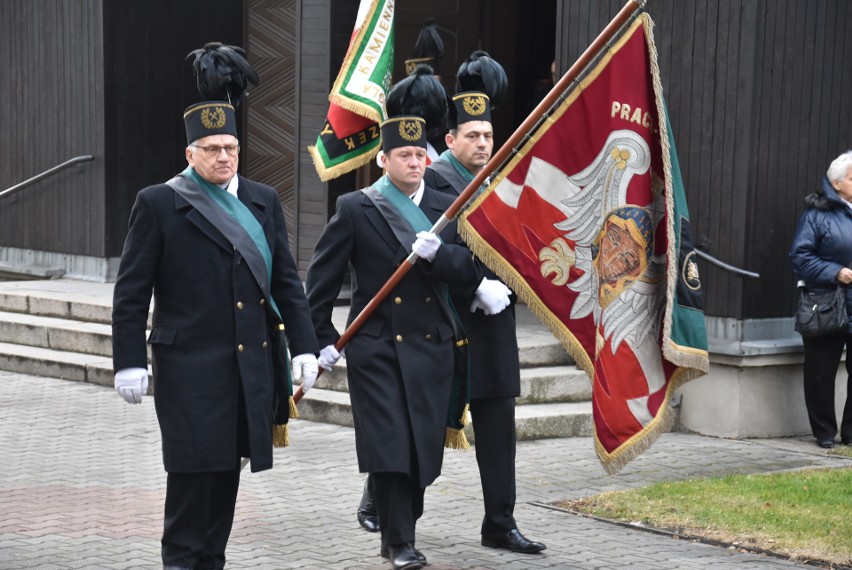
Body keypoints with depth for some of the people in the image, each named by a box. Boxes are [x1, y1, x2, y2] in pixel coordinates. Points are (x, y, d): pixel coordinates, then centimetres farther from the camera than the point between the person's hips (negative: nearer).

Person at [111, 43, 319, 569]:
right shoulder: (159, 204, -2)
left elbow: (287, 280, 12)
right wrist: (130, 362, -8)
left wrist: (304, 346, 4)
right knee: (195, 466, -4)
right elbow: (131, 291, -3)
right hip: (189, 364, -4)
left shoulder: (263, 202, 11)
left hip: (253, 363, 5)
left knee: (229, 467, 10)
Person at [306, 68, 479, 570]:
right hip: (376, 348, -3)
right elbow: (323, 277, 2)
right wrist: (323, 339, -1)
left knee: (426, 448, 6)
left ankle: (402, 524, 26)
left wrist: (437, 253, -15)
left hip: (432, 348, 3)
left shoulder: (446, 209, 10)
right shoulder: (356, 210, 0)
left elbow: (470, 274, 4)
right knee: (390, 446, -7)